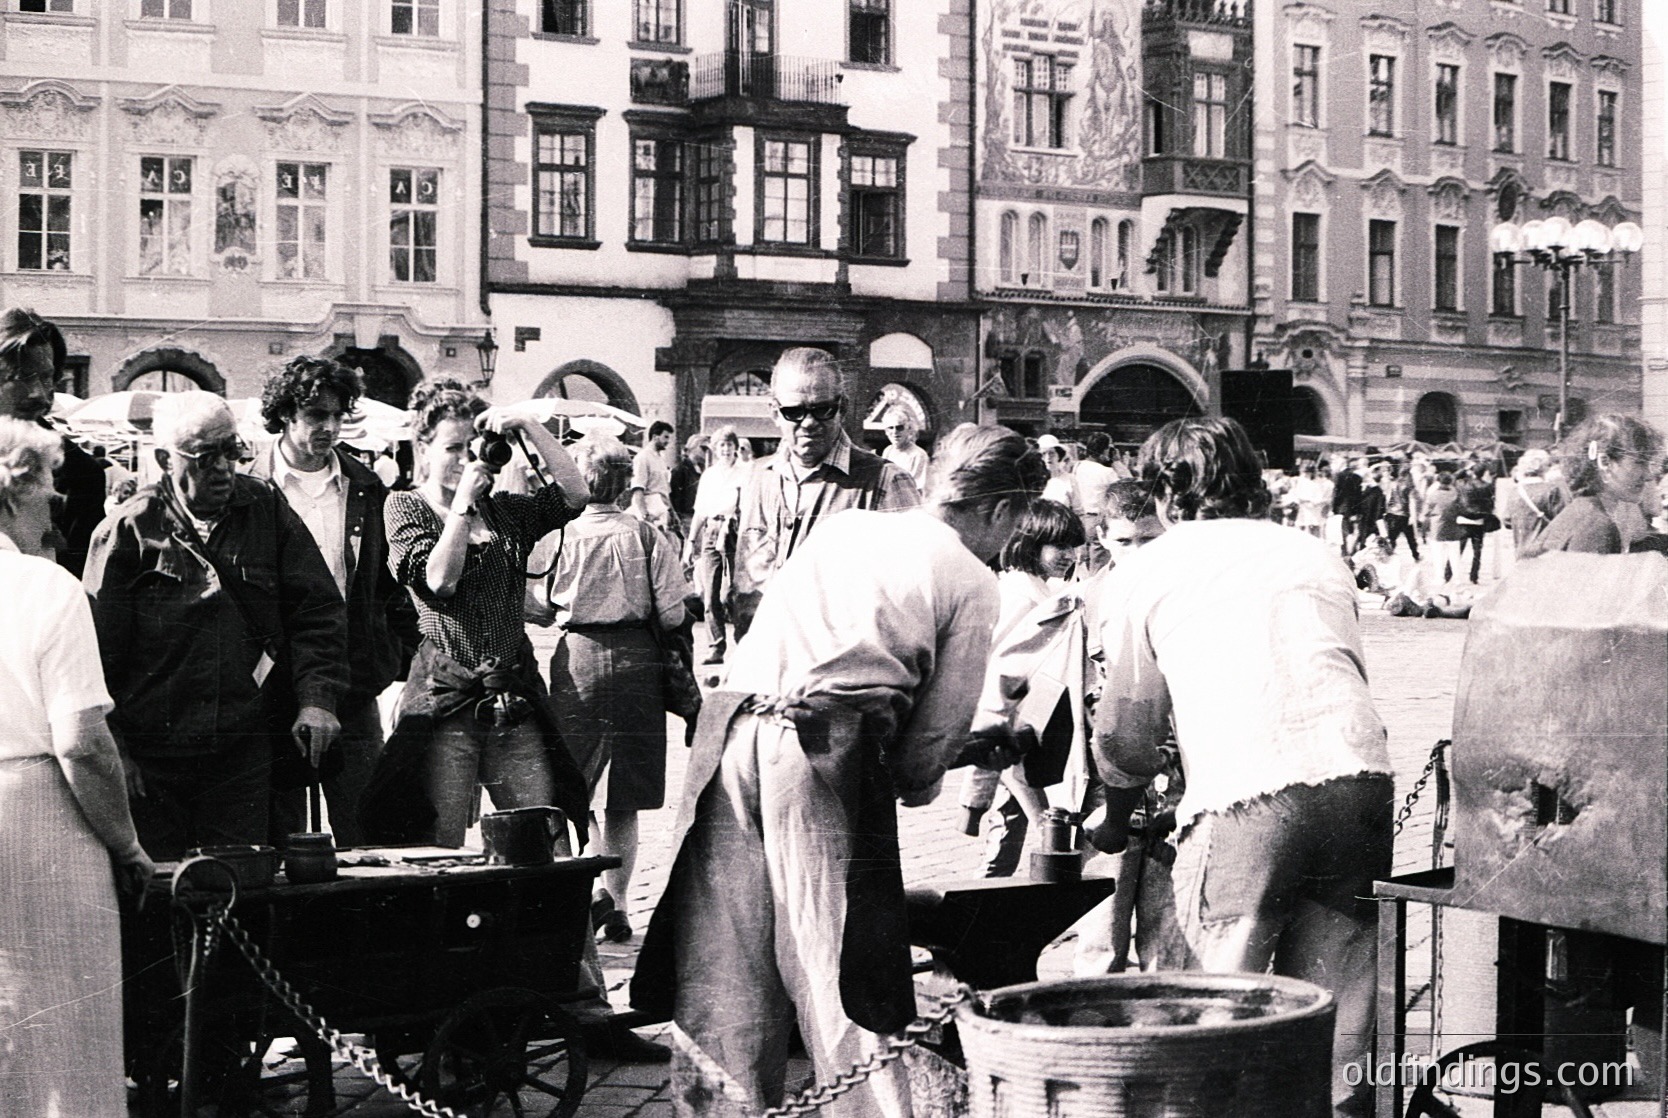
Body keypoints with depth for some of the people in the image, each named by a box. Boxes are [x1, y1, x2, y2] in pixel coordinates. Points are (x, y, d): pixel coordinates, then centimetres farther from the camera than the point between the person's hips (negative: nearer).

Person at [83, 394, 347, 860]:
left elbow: (317, 610, 8)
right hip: (151, 758, -2)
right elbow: (98, 647, -1)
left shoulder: (266, 510, 6)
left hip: (244, 752, 2)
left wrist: (317, 697, -5)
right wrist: (113, 749, -5)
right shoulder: (128, 530, -2)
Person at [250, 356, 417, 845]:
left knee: (363, 831, 4)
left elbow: (394, 581, 14)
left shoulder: (366, 489, 9)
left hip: (353, 687, 2)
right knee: (279, 836, 5)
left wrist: (400, 657, 5)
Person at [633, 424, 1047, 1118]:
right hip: (825, 744, -5)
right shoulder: (973, 583, 9)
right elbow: (938, 727, 6)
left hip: (731, 721, 5)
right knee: (838, 962, 0)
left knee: (721, 965, 11)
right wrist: (912, 785, 26)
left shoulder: (843, 526, 23)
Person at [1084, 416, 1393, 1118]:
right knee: (1333, 1009, 10)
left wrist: (1115, 820, 36)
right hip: (1360, 774, 4)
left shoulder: (1143, 571, 16)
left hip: (1243, 797, -4)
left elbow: (1127, 730, 19)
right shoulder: (1319, 556, 27)